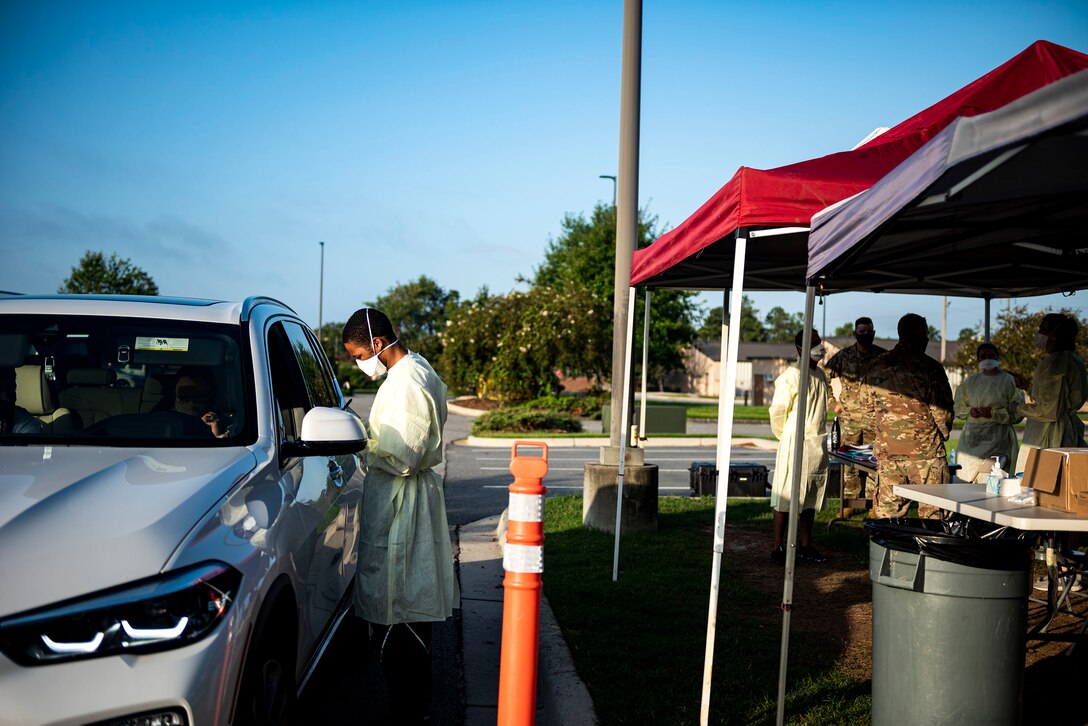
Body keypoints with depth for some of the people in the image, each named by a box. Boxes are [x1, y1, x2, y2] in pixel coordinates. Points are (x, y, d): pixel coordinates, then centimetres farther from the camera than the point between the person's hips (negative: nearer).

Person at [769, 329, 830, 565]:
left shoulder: (820, 374, 12)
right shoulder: (792, 375, -13)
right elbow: (778, 410, -10)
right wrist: (787, 437, 1)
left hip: (818, 445, 8)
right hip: (795, 444, -8)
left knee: (811, 498, 12)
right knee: (786, 496, -2)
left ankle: (805, 546, 21)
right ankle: (778, 548, 4)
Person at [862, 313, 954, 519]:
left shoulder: (877, 366, 5)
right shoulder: (930, 367, -9)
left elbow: (869, 408, 11)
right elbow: (942, 411, -7)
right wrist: (943, 434, 12)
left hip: (886, 450, 4)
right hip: (925, 454, -4)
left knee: (887, 512, 8)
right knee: (931, 514, 4)